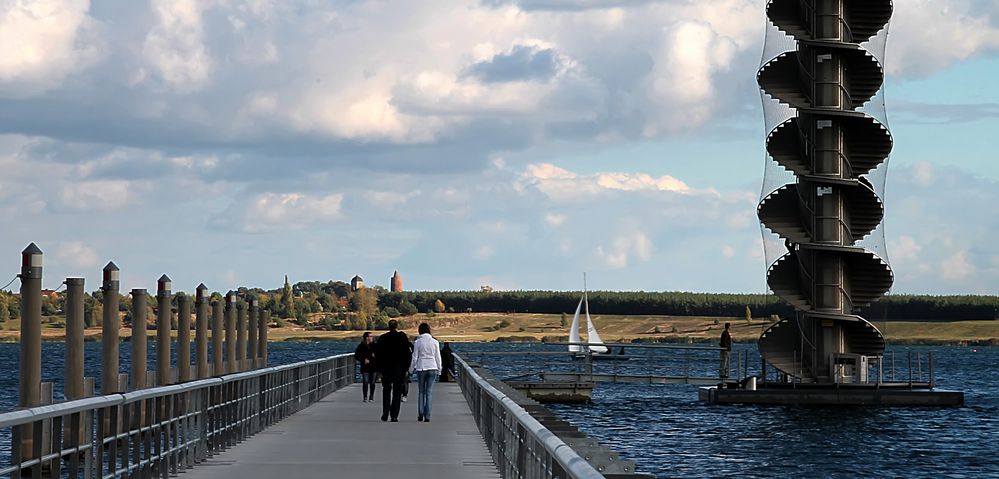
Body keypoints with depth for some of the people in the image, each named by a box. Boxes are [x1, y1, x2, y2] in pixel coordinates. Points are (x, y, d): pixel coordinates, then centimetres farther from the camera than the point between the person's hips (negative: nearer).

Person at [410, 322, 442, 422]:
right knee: (429, 392, 2)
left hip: (421, 368, -1)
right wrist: (439, 369, 13)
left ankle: (420, 414, 4)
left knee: (421, 391, 11)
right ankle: (427, 416, -3)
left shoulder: (417, 342, -4)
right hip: (432, 368, 1)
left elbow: (415, 357, -2)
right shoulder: (435, 342, 0)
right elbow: (438, 357, 4)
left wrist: (411, 369, 9)